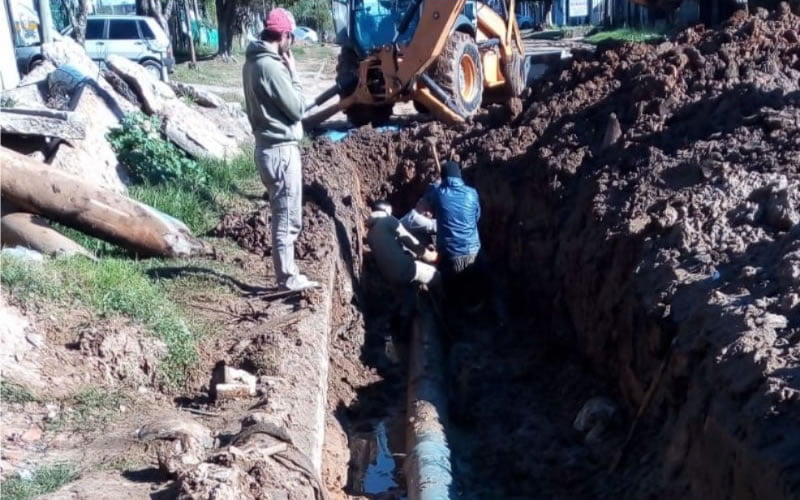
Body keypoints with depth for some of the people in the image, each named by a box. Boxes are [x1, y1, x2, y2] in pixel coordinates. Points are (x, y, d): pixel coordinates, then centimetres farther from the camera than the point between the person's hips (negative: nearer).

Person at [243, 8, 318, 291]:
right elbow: (296, 108, -14)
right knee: (287, 218, -2)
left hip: (270, 147, 10)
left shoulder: (253, 62, 11)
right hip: (281, 149, -10)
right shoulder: (271, 66, -19)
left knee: (284, 216, 17)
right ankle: (288, 278, 7)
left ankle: (287, 272, 26)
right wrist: (294, 74, -6)